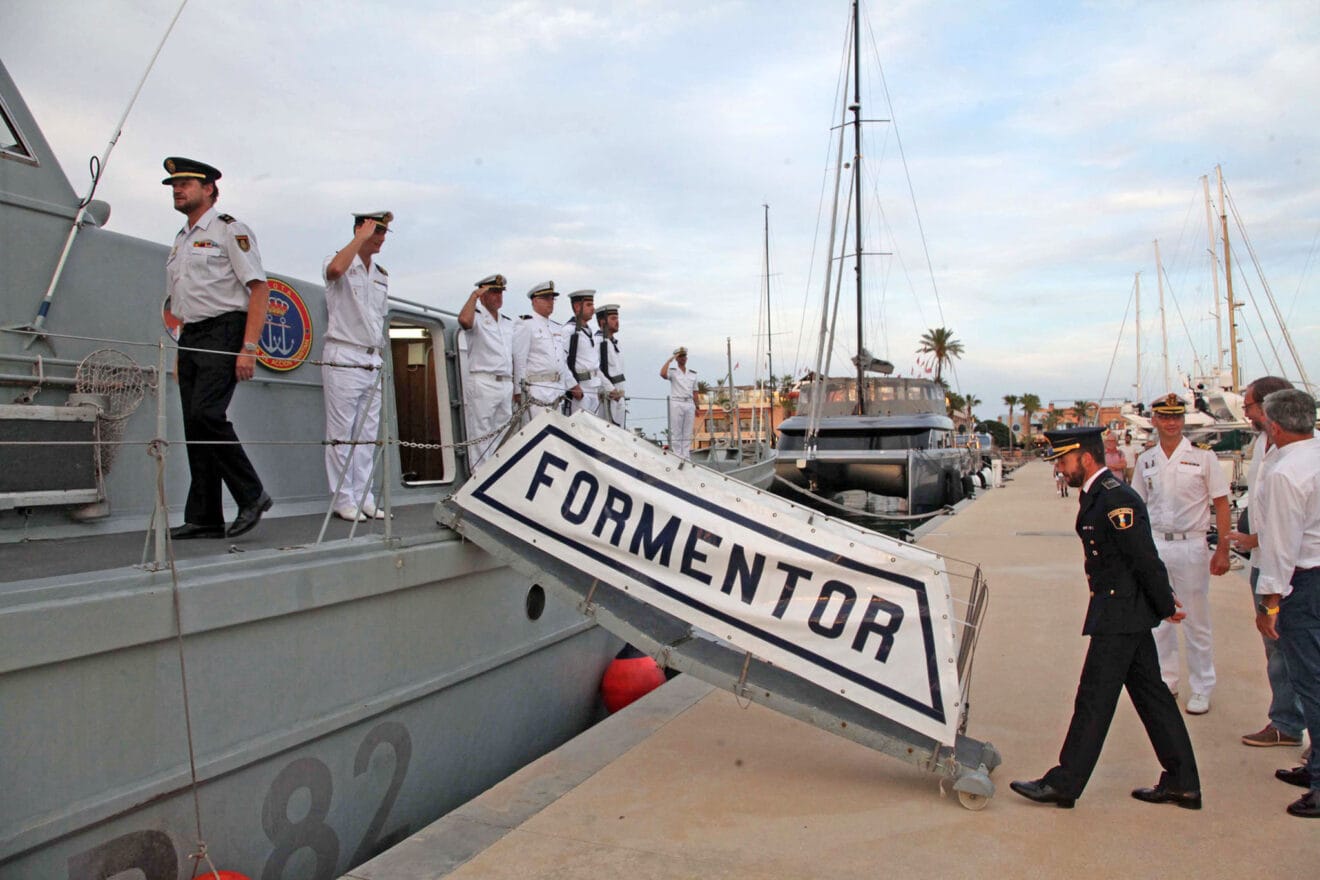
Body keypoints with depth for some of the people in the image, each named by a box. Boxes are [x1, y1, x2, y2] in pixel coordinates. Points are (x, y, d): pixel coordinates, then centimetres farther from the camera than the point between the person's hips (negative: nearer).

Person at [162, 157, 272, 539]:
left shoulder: (228, 230, -2)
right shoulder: (180, 241, 23)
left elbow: (259, 288, -11)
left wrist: (248, 348, -19)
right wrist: (181, 354, 17)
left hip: (224, 332, -8)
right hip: (190, 338, 8)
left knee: (206, 414, -21)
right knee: (194, 425, 4)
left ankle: (251, 495, -7)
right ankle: (204, 519, 7)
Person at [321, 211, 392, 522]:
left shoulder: (382, 275, 17)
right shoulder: (341, 262, -3)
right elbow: (335, 269, -30)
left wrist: (379, 355, 17)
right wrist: (362, 236, -19)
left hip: (373, 361, 7)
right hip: (343, 358, -7)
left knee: (368, 433, 7)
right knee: (341, 432, -3)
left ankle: (364, 498, 12)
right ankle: (343, 499, 2)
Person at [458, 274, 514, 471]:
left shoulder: (508, 323, 21)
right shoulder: (476, 317, 1)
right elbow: (464, 320, -26)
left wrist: (515, 387, 15)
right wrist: (474, 295, -13)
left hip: (506, 385, 7)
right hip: (482, 383, -7)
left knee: (503, 435, 9)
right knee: (481, 436, -6)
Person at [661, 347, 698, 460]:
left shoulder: (693, 373, 15)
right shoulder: (673, 371, 1)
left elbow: (694, 392, 16)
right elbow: (663, 374, -22)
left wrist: (696, 407, 10)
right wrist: (670, 359, -14)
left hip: (689, 404, 4)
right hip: (676, 403, -4)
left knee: (688, 433, 6)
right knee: (676, 433, -4)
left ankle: (686, 458, 10)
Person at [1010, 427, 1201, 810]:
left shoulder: (1115, 499, -20)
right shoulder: (1098, 495, 11)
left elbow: (1145, 558, -19)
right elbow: (1144, 559, 17)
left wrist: (1166, 607, -9)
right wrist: (1164, 600, 18)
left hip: (1119, 613, -10)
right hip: (1128, 612, 10)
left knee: (1094, 699, -2)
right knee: (1151, 694, 15)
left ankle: (1063, 784, 7)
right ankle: (1182, 783, 25)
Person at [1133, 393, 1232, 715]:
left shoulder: (1203, 456, -4)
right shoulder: (1145, 460, 7)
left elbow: (1221, 503, -3)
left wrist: (1222, 549, -8)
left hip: (1191, 545, -4)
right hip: (1154, 544, 4)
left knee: (1196, 621, 4)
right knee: (1159, 619, 11)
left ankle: (1202, 689, 16)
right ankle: (1166, 681, 25)